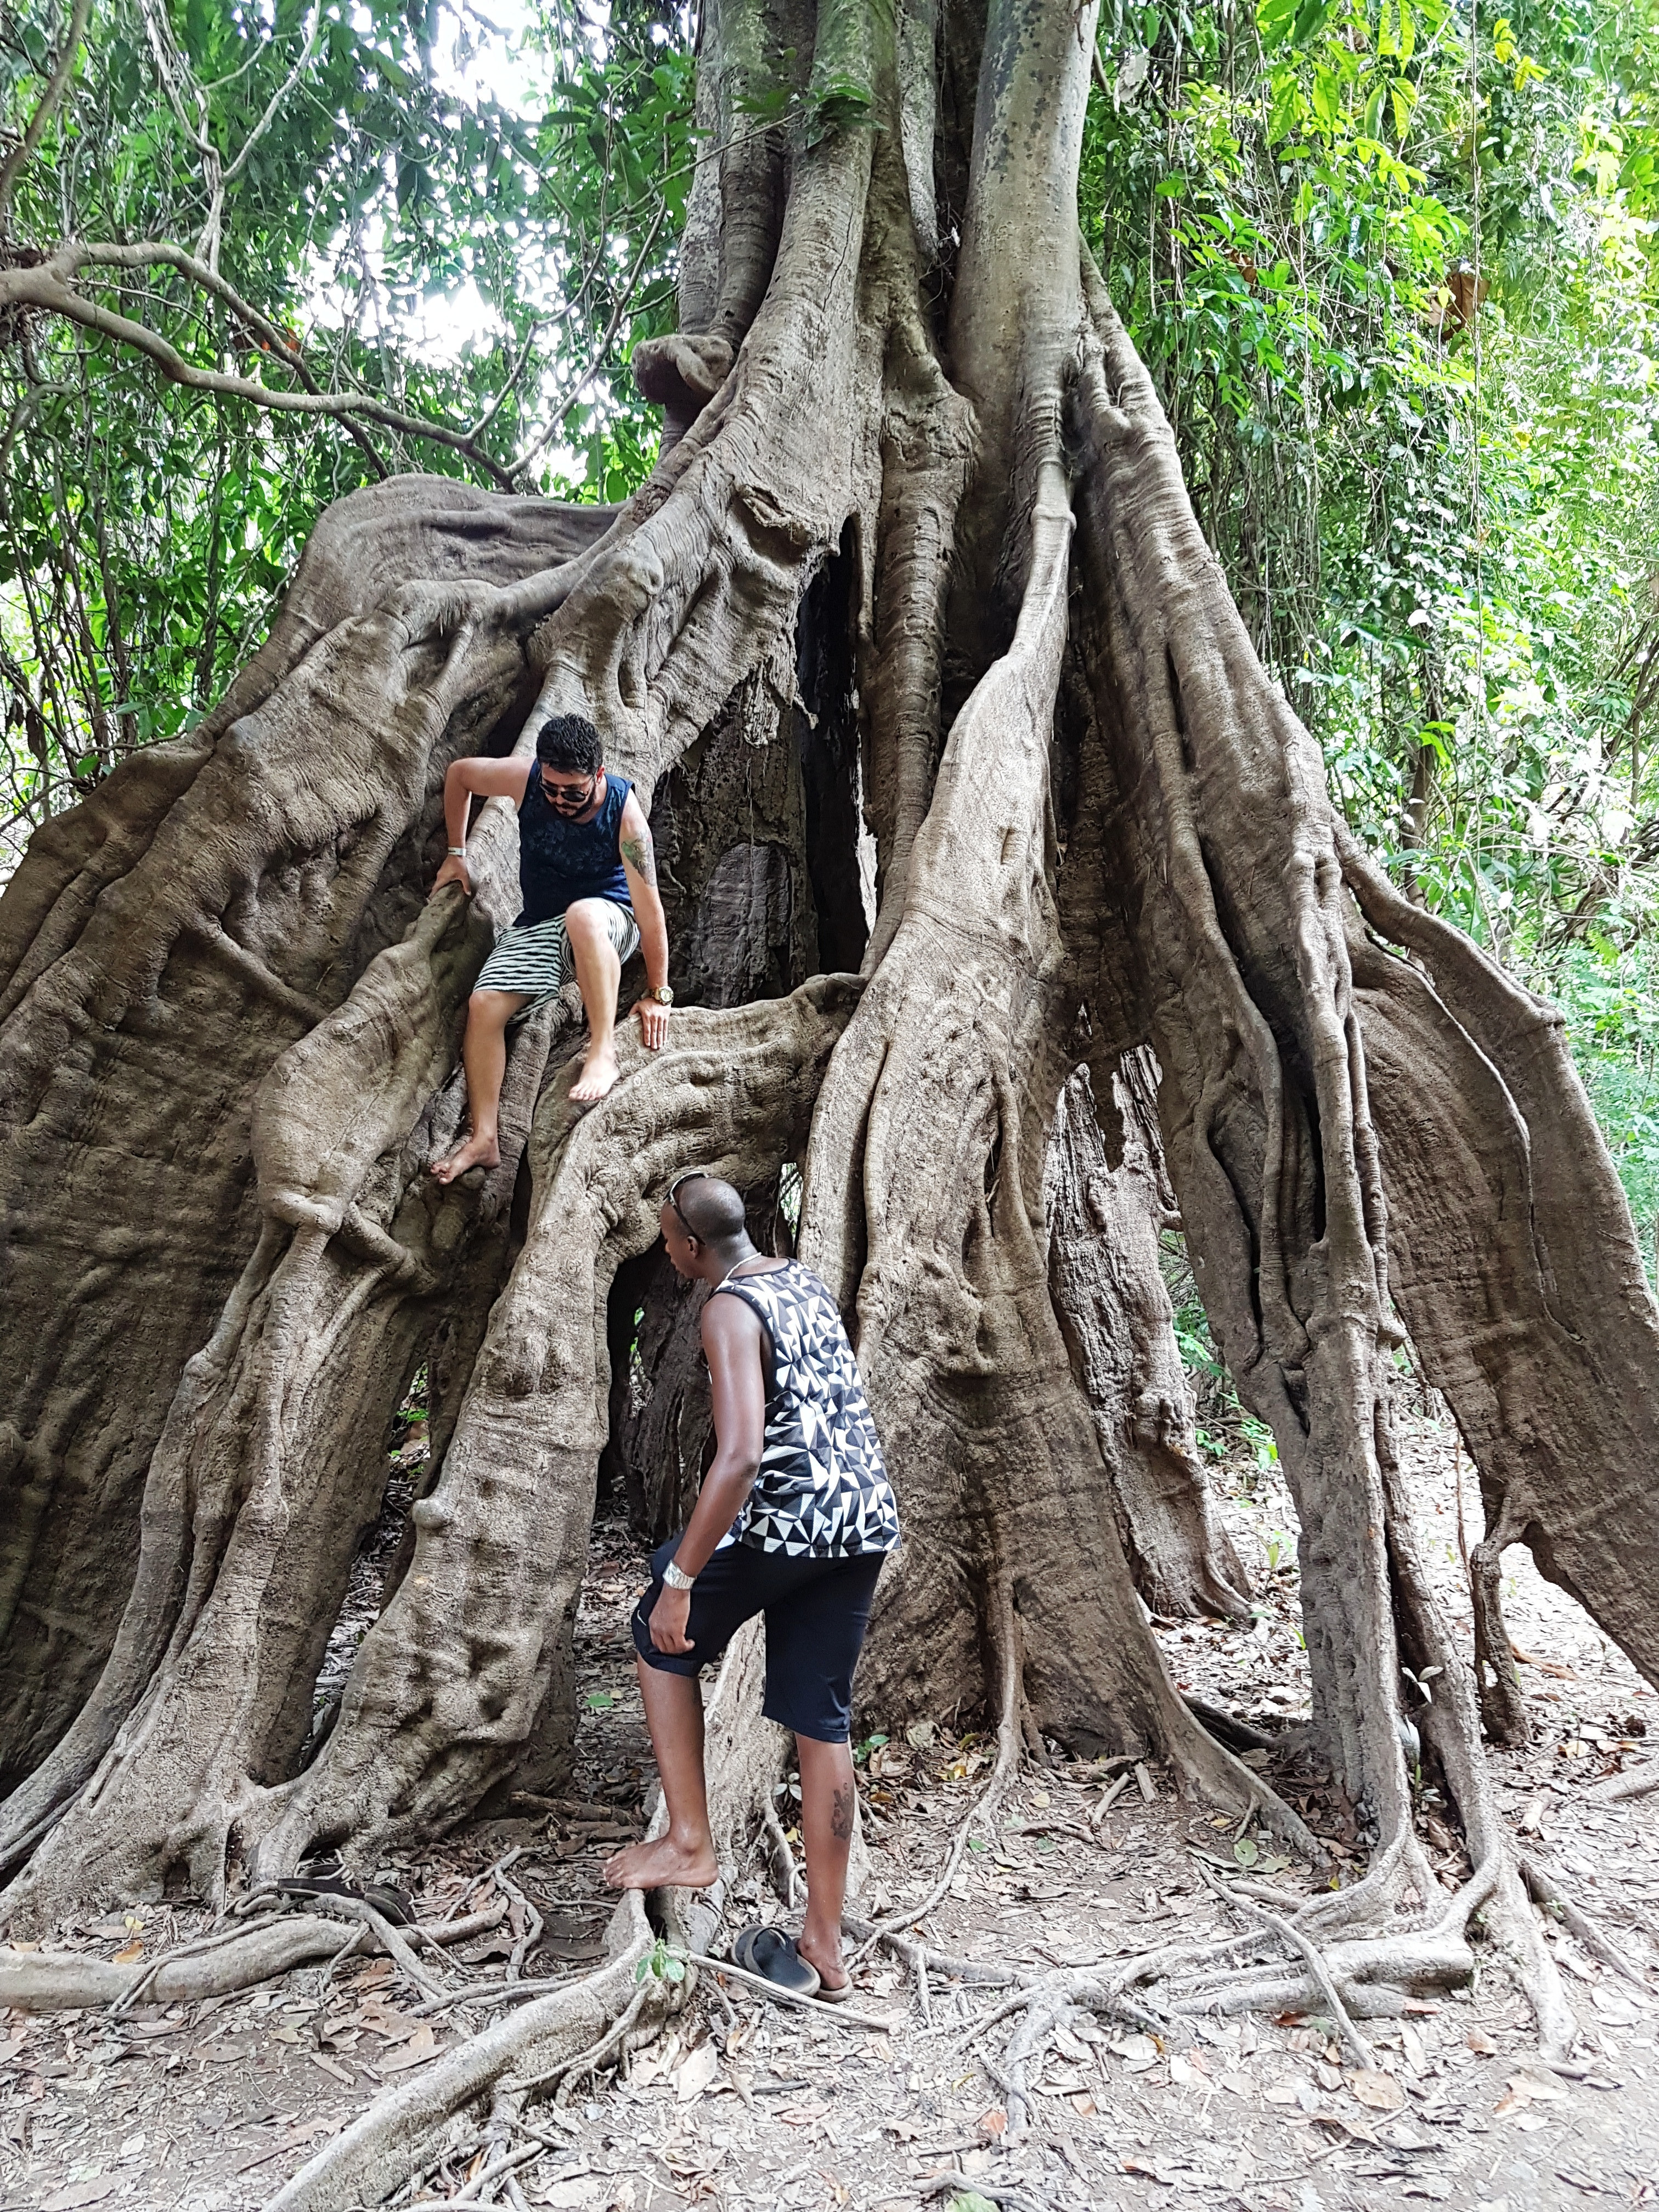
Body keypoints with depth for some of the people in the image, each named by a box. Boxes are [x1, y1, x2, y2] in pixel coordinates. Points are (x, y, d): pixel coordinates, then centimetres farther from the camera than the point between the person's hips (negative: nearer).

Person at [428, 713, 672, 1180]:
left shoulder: (624, 812, -24)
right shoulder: (525, 778, -15)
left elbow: (649, 908, -24)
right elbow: (459, 773, 6)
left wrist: (658, 994, -23)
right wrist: (456, 853, 10)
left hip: (608, 921, -4)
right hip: (538, 926, 4)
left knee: (581, 915, -41)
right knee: (484, 1005, -16)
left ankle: (603, 1053, -38)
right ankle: (484, 1139, -11)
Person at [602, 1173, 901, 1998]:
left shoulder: (730, 1310, -14)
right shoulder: (806, 1280, 12)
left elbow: (740, 1456, -25)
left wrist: (680, 1577, -22)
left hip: (785, 1522, -8)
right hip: (866, 1521, 8)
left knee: (663, 1637, 18)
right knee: (821, 1723, 14)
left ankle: (688, 1842, 18)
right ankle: (824, 1944, 22)